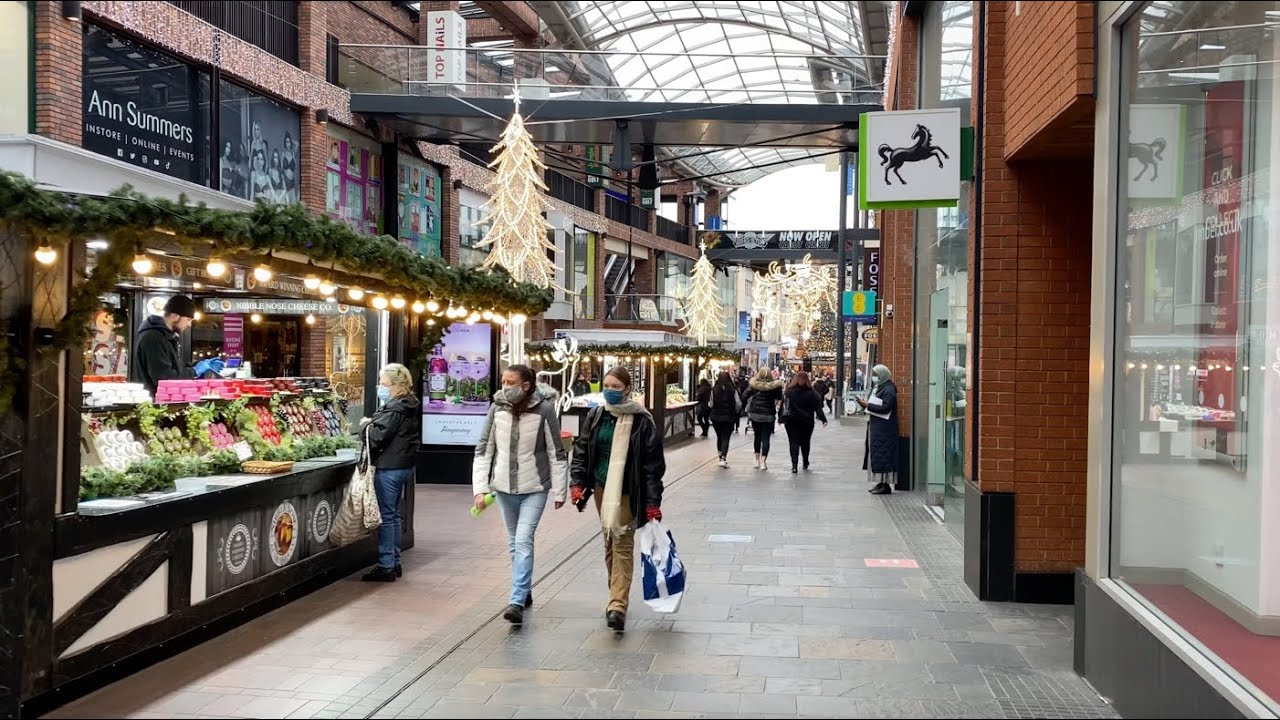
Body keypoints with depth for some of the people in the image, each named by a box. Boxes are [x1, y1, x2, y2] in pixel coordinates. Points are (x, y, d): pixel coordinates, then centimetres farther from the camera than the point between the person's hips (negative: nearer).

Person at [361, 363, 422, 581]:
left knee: (386, 516, -4)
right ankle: (394, 563, 23)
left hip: (389, 467, -10)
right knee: (394, 515, 16)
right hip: (404, 465, 10)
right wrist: (372, 425, 9)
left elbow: (378, 437, -21)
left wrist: (366, 425, -3)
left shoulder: (394, 409, -18)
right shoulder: (410, 406, 12)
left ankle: (386, 566, 1)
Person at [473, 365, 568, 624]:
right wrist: (480, 488, -5)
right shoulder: (497, 408, -3)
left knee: (523, 541, -14)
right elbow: (484, 450, 1)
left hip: (534, 488, -4)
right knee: (514, 543, 15)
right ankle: (525, 591, 32)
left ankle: (517, 603, -15)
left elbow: (557, 453, -6)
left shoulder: (544, 410, -12)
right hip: (504, 487, 4)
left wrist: (559, 492, -4)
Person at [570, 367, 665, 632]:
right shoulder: (595, 416, 4)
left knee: (622, 545, -8)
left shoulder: (641, 421, -10)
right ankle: (616, 595, 30)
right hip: (601, 488, 5)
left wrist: (653, 502, -12)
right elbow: (581, 451, 10)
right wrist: (577, 482, -3)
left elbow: (653, 463, -9)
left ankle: (618, 606, -11)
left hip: (627, 492, -5)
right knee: (609, 543, 15)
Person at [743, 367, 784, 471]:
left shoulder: (753, 385, -4)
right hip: (768, 415, -2)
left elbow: (746, 397, -2)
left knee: (757, 436, 17)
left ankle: (757, 460, 22)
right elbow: (779, 400, -4)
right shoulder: (775, 386, -8)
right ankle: (763, 461, -8)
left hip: (754, 414, 2)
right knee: (765, 438, 0)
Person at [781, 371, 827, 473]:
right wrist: (823, 419, -2)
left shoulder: (788, 391, -3)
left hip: (791, 421, -1)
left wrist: (781, 419, 1)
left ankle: (794, 465, -16)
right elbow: (818, 407, -2)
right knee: (805, 442, 16)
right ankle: (805, 463, 30)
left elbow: (783, 406, -4)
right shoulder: (811, 392, -1)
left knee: (794, 442, -2)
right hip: (807, 422, 1)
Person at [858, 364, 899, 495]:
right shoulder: (877, 388, 15)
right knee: (875, 454, 10)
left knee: (882, 454, -8)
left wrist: (868, 405, -19)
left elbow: (885, 408, -22)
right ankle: (880, 483, 14)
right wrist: (865, 403, -1)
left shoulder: (889, 390, -13)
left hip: (884, 428, -10)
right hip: (875, 426, 10)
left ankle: (885, 484, -5)